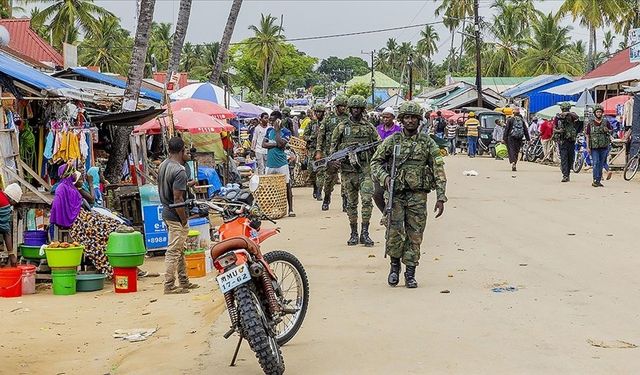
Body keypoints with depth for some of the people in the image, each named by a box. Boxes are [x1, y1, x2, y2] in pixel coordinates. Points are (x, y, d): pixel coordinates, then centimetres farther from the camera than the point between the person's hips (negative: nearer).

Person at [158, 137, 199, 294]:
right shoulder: (179, 171, -22)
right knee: (174, 251, -2)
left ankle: (184, 282, 27)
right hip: (176, 215, -10)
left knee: (180, 250, 18)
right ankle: (169, 286, 3)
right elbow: (177, 199, -24)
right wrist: (184, 220, -16)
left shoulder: (163, 165, 7)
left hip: (166, 211, 10)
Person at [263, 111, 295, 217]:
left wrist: (277, 129, -11)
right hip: (270, 163, 5)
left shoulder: (286, 132, -3)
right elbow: (264, 144, 5)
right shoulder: (269, 130, 13)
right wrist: (275, 144, -10)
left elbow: (280, 143, -18)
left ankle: (290, 210, 2)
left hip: (281, 164, -5)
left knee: (287, 186, -2)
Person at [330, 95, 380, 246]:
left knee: (367, 200, -12)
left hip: (366, 168, 0)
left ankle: (365, 233, -7)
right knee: (351, 203, 6)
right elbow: (333, 147, 10)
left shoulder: (369, 127, 8)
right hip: (348, 169, 0)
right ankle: (353, 233, 14)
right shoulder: (341, 127, 7)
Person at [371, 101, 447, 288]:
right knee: (394, 232, -8)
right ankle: (394, 265, 16)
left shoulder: (428, 143, 3)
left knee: (415, 235, 2)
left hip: (418, 195, 0)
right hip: (396, 194, 0)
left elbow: (438, 171, 2)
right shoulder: (391, 141, 4)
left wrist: (441, 197, -5)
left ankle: (410, 274, 12)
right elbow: (375, 162, 9)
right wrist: (384, 176, -11)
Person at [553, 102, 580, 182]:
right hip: (562, 140, -2)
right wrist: (558, 131, -17)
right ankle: (565, 176, -14)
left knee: (571, 158, 8)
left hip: (571, 140, 2)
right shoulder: (557, 117, 3)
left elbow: (576, 117, -22)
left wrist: (568, 113, -35)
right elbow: (554, 129, 4)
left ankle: (568, 174, 24)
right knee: (563, 158, -10)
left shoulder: (571, 116, 3)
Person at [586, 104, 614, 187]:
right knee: (596, 163, -11)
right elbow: (587, 135, 3)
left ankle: (598, 181, 13)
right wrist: (588, 147, -4)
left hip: (604, 146, 2)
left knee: (601, 164, 6)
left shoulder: (606, 122, 6)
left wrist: (608, 131, -9)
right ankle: (595, 180, -12)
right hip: (594, 147, -2)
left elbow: (611, 131, 15)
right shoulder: (590, 123, 2)